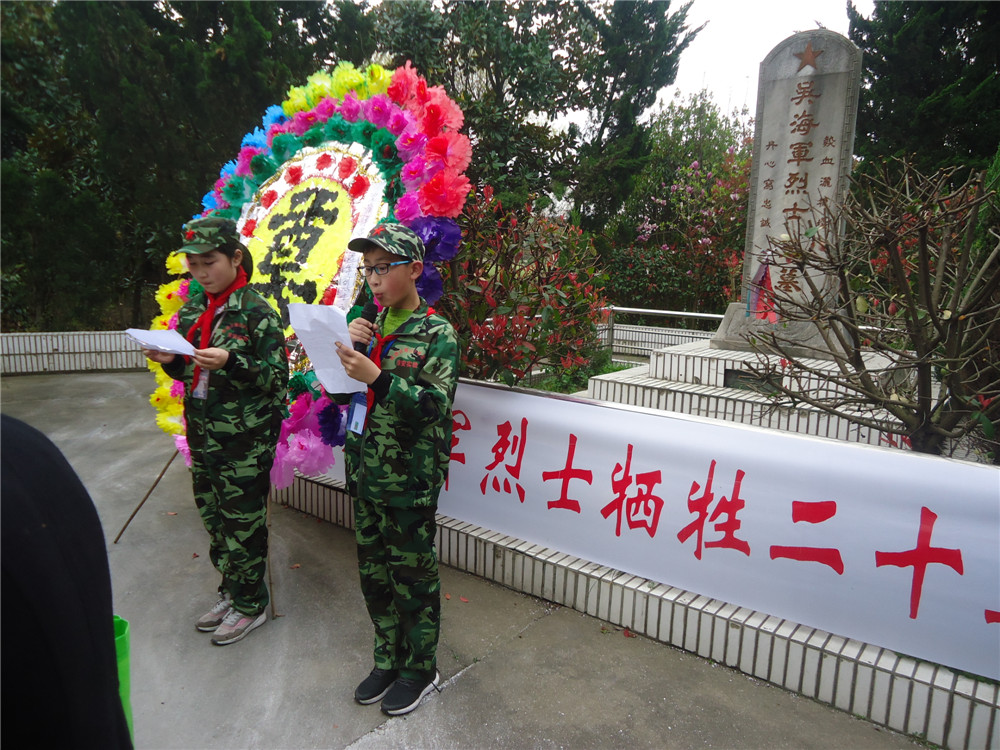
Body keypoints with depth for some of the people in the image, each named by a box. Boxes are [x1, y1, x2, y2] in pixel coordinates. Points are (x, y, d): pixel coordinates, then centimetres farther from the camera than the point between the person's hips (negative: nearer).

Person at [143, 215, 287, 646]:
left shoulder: (256, 312, -12)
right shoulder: (192, 309, 9)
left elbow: (277, 376, -14)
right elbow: (189, 372, 17)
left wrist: (232, 362, -27)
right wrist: (169, 361, -4)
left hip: (245, 440, -7)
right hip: (202, 435, 7)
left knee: (243, 524, 4)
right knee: (213, 519, 17)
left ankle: (250, 604, 22)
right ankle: (230, 593, 35)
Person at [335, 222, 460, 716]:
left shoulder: (436, 333, -9)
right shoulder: (371, 328, 9)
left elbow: (435, 404, -18)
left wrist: (377, 378, -28)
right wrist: (346, 347, -5)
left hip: (409, 479, -6)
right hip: (365, 472, 6)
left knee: (412, 574, 7)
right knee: (373, 572, 16)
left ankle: (420, 667, 26)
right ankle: (388, 659, 35)